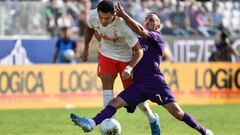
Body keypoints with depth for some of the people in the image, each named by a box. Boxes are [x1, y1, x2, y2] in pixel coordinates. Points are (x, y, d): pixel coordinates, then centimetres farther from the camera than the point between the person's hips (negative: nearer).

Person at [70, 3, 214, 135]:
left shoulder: (157, 37, 4)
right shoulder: (138, 40, 23)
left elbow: (140, 31, -15)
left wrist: (124, 15, -17)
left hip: (155, 81, -6)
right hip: (138, 85, 6)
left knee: (177, 112, -14)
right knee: (115, 102, -15)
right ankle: (92, 123, -32)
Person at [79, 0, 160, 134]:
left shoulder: (124, 27, -36)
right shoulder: (93, 16, -22)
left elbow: (139, 51, -27)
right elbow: (90, 29, 6)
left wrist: (129, 68, -39)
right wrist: (86, 49, 9)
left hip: (125, 58, -3)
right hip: (106, 55, 3)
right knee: (107, 83, -19)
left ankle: (153, 119, 32)